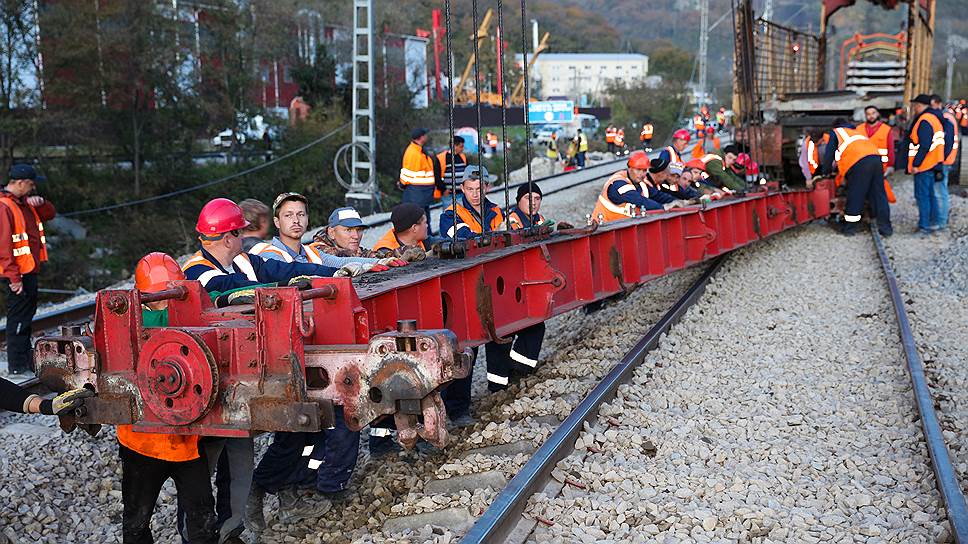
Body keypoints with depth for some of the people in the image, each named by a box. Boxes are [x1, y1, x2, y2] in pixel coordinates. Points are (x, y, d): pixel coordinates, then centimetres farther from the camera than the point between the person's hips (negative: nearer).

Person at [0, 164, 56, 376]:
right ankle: (18, 366, -1)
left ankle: (27, 359, 28)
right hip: (18, 274, -10)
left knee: (27, 314, 17)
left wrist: (40, 203, -2)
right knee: (19, 318, -6)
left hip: (29, 271, 10)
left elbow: (50, 214, 22)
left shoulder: (24, 203, 12)